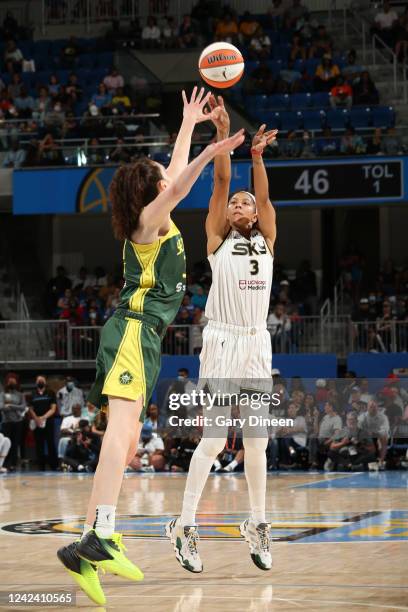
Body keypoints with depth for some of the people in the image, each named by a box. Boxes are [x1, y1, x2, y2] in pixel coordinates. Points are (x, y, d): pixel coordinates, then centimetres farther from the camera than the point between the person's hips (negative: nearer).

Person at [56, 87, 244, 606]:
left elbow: (174, 172, 36)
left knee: (126, 439, 3)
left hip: (142, 338, 10)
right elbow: (177, 185, -24)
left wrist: (189, 124, 44)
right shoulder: (149, 220, -3)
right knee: (122, 426, -24)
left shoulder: (157, 221, 20)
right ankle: (100, 537, -41)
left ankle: (87, 548, -3)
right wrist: (209, 153, -35)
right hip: (134, 329, -10)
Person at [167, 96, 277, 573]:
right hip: (222, 342, -4)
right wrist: (222, 134, -12)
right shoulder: (217, 240, 5)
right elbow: (220, 184, -4)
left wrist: (257, 154, -16)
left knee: (256, 442, 7)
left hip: (257, 344, 4)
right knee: (213, 440, -10)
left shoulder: (266, 241, 13)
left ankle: (257, 525, 16)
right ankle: (184, 525, -7)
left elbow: (263, 195, -1)